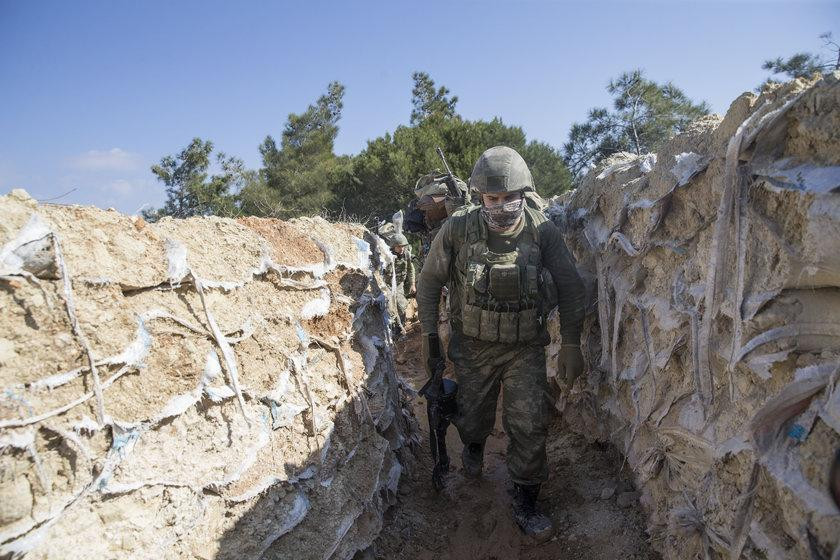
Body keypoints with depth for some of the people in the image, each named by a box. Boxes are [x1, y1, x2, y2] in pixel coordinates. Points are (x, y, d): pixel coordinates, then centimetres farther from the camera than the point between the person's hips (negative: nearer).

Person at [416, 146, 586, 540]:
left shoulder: (543, 232, -15)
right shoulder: (458, 229, -17)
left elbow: (570, 289, -6)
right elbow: (430, 282, -3)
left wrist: (571, 345, -7)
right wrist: (428, 335, 0)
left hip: (526, 348, 0)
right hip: (473, 346, 1)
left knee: (529, 425, -4)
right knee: (473, 418, 17)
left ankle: (525, 504, 19)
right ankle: (474, 447, 55)